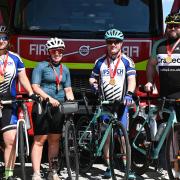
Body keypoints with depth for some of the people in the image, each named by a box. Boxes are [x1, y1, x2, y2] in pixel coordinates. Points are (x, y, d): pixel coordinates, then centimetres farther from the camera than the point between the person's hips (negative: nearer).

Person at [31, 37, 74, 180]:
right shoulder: (41, 66, -2)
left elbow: (68, 90, 15)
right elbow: (35, 87, -10)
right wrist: (49, 98, -22)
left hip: (58, 108, 5)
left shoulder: (65, 69, 15)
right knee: (40, 140, -6)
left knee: (55, 140, 9)